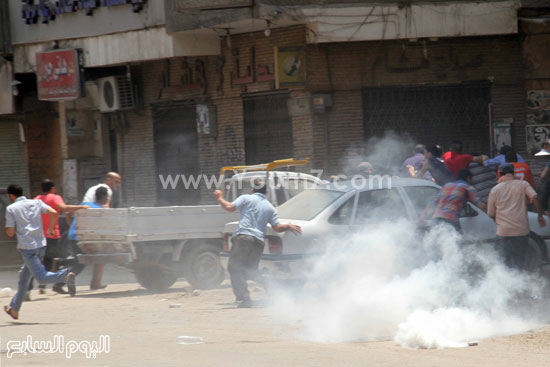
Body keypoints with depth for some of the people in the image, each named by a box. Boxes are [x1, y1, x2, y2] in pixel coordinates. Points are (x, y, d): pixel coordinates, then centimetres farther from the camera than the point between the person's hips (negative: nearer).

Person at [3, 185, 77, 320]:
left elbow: (10, 232, -7)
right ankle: (14, 309, 26)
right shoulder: (36, 203, 10)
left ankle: (66, 274, -40)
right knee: (24, 276, 19)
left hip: (27, 247, -6)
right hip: (41, 244, 6)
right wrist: (50, 228, 12)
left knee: (42, 277, -12)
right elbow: (53, 213, -4)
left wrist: (8, 229, 16)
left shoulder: (11, 209, -2)